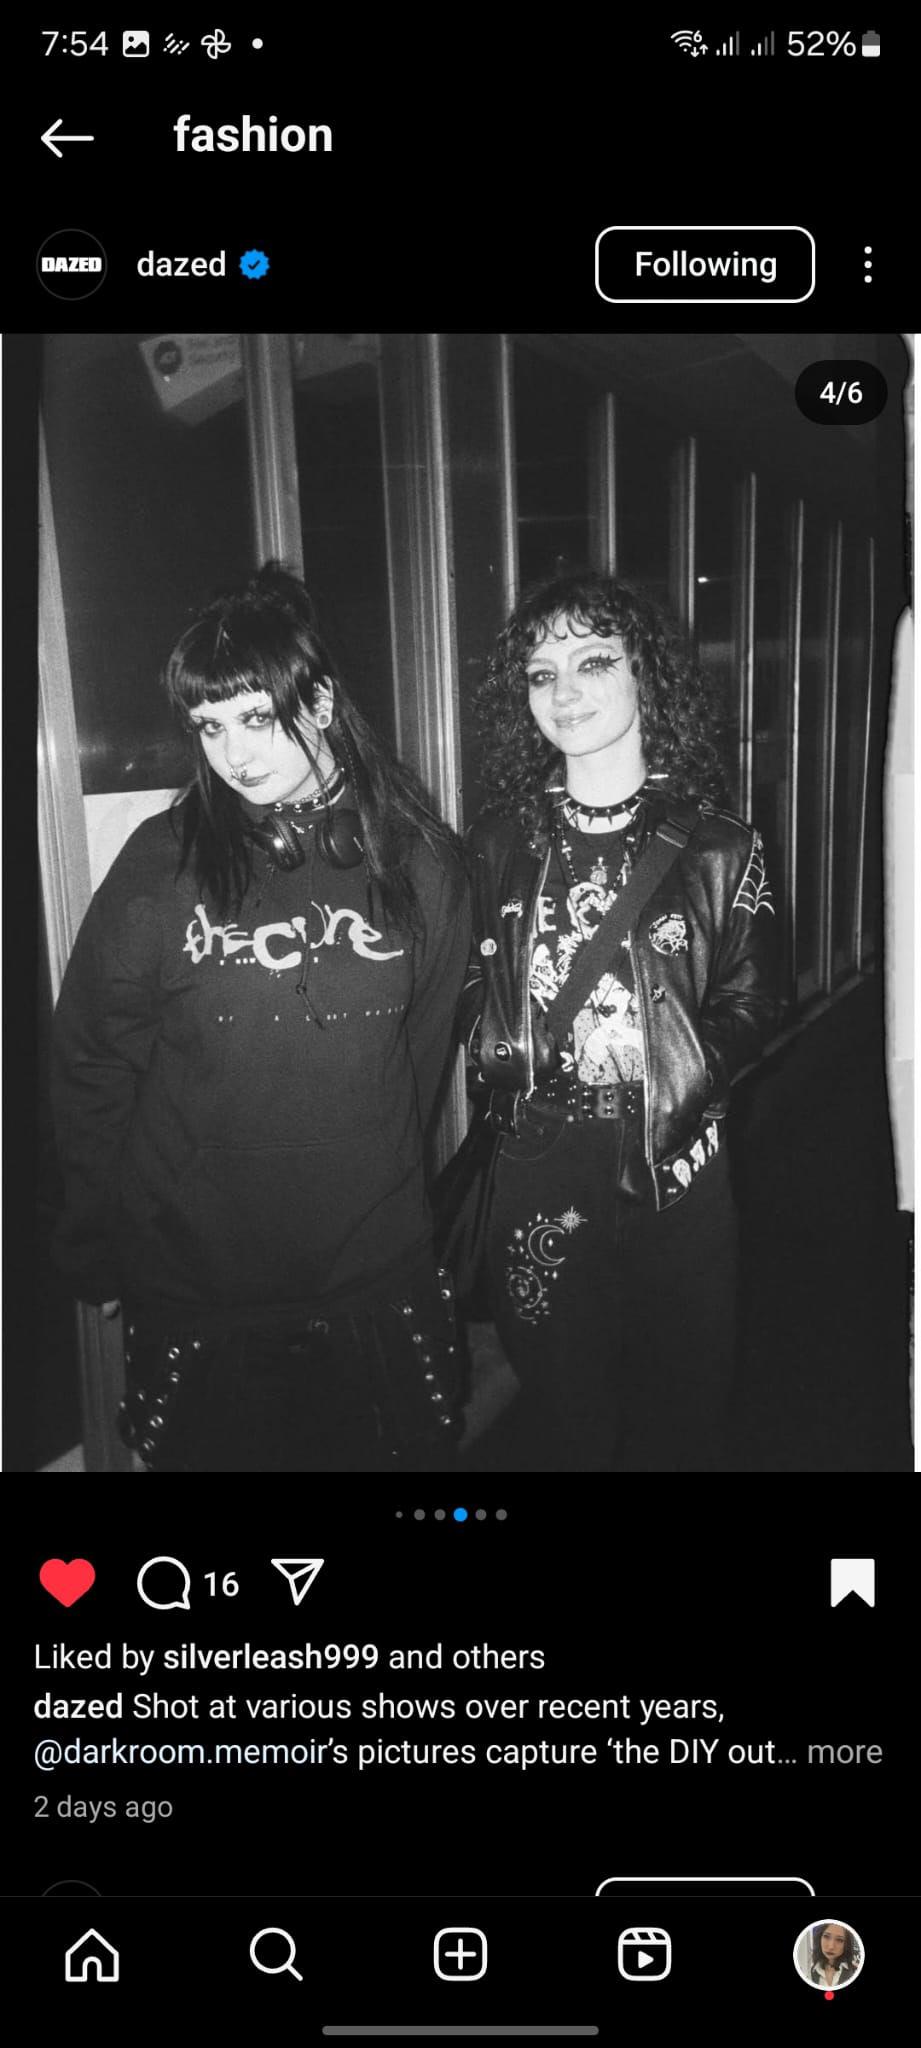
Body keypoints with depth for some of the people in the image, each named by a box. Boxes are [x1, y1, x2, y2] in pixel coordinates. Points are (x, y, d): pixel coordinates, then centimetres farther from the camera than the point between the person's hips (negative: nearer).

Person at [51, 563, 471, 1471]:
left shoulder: (418, 859, -2)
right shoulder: (162, 862, -6)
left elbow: (425, 1053, 6)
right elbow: (90, 1067, -1)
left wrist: (377, 1199, 8)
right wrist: (96, 1251, 1)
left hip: (378, 1285, 1)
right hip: (194, 1291, -1)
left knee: (400, 1451, 14)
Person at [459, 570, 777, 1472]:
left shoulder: (718, 847, -4)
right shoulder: (499, 839, 3)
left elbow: (745, 1008, 2)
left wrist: (684, 1063, -15)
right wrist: (497, 1055, -7)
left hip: (674, 1172, -1)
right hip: (537, 1174, 1)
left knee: (677, 1416, 15)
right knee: (557, 1417, 15)